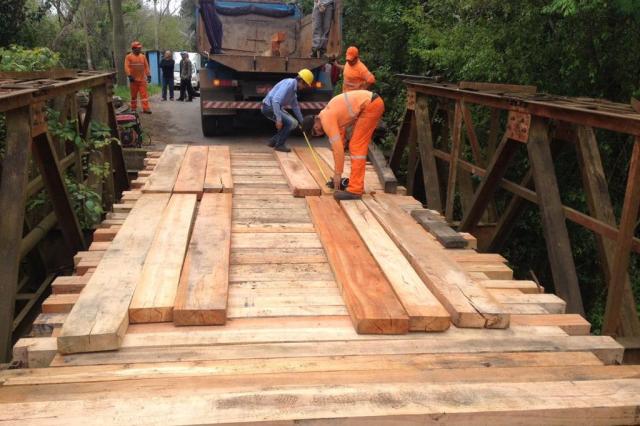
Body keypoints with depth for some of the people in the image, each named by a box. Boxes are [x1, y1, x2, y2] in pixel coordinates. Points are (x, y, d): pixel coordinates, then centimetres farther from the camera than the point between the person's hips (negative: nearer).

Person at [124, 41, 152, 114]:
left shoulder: (143, 56, 11)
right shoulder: (129, 57, 0)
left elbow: (146, 67, 12)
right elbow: (127, 67, -8)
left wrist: (148, 75, 4)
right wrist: (129, 75, -19)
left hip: (142, 79, 2)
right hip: (134, 80, -2)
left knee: (144, 94, -6)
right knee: (133, 95, 6)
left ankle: (146, 108, -8)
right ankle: (133, 109, 15)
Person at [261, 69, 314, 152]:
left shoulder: (294, 88, 10)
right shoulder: (289, 84, -21)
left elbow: (295, 106, 23)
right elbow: (275, 100, -30)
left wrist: (302, 122, 27)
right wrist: (279, 119, -32)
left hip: (275, 107, 10)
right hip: (269, 107, -10)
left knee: (293, 123, 11)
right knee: (290, 123, -17)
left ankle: (274, 141, 16)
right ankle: (279, 145, -2)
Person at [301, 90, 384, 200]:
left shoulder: (326, 120, -13)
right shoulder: (326, 115, 16)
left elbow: (338, 148, -14)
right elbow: (336, 146, 21)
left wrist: (338, 174, -6)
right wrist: (338, 172, 23)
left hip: (371, 105, -10)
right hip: (372, 102, 10)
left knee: (357, 147, -8)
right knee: (357, 147, 15)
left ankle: (355, 190, -7)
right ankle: (357, 185, 20)